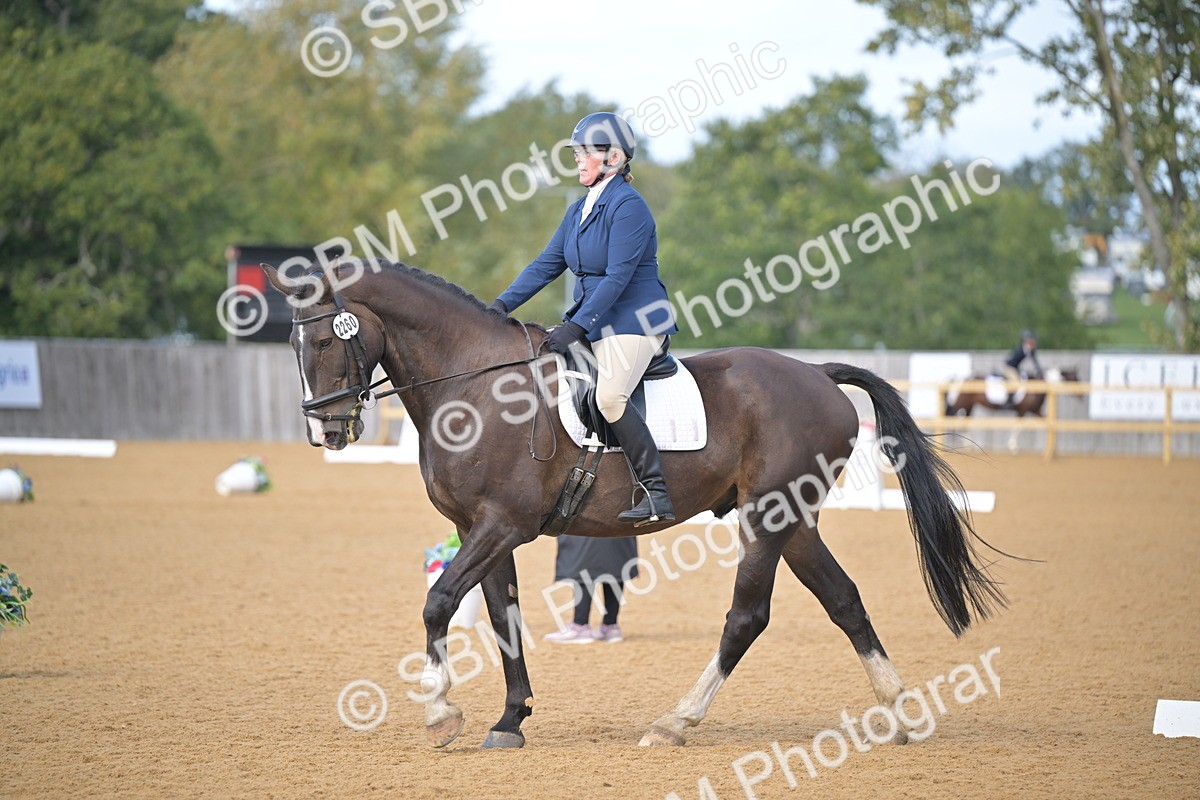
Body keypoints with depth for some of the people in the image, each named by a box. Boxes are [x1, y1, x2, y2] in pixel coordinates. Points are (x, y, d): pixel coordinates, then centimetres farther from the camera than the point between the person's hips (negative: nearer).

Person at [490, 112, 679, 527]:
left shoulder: (628, 206, -15)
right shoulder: (580, 209, 14)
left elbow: (617, 277, -21)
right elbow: (547, 264, 13)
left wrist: (575, 326, -25)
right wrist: (502, 305, 2)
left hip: (635, 321, -10)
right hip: (593, 323, 10)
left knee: (610, 397, -29)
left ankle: (656, 494, -26)